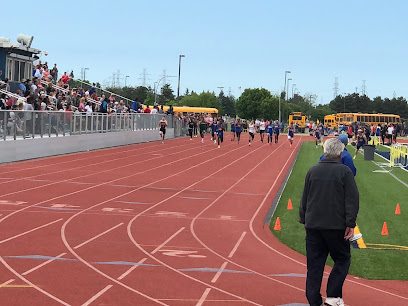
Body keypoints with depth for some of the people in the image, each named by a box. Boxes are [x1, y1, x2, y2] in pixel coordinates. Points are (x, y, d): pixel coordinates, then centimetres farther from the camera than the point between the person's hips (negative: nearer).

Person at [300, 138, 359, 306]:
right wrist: (350, 224, -7)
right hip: (336, 226, -4)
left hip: (313, 225, 4)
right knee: (342, 260, 10)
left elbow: (304, 199, 11)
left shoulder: (313, 171, 6)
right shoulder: (344, 171, -5)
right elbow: (352, 199, -9)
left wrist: (304, 220, 20)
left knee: (314, 264, 7)